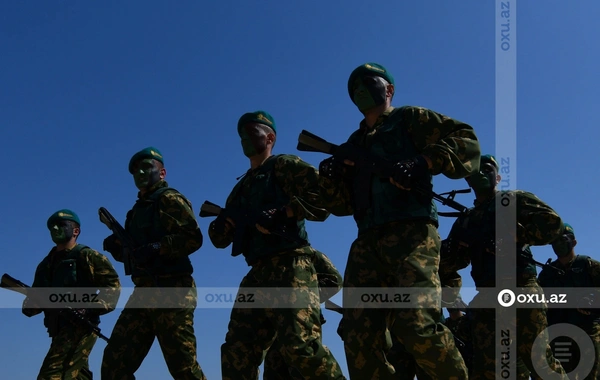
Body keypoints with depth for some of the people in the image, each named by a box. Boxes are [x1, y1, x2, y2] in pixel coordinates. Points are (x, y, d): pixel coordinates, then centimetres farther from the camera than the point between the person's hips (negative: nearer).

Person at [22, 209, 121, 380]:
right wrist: (29, 306, -3)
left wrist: (93, 307, -19)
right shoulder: (46, 264, 21)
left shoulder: (85, 256, 1)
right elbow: (36, 299, 21)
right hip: (60, 328, 9)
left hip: (79, 325, -8)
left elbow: (112, 283, -7)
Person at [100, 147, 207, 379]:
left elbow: (193, 237, -13)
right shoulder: (138, 209, 24)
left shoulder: (169, 199, 0)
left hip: (170, 291, -8)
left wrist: (156, 247, -22)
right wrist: (117, 247, 3)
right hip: (143, 292, 8)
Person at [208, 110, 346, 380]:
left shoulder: (284, 166, 6)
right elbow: (220, 238, 25)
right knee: (237, 352, 3)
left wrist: (280, 214, -16)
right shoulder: (242, 187, 27)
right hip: (258, 275, 8)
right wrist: (223, 224, 1)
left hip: (289, 267, -8)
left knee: (300, 344, -20)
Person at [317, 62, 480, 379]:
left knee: (417, 326, -24)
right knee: (360, 342, -4)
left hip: (411, 234, -6)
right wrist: (329, 176, 3)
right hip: (366, 243, 6)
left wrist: (423, 162, -13)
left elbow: (466, 139, 2)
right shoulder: (354, 145, 29)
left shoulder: (411, 119, 15)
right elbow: (340, 205, 24)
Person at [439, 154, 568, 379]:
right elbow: (449, 265, 24)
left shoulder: (515, 200, 10)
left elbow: (552, 222, -5)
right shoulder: (465, 221, 23)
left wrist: (516, 235, -13)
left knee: (539, 361, -9)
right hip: (487, 299, 5)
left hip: (520, 292, -5)